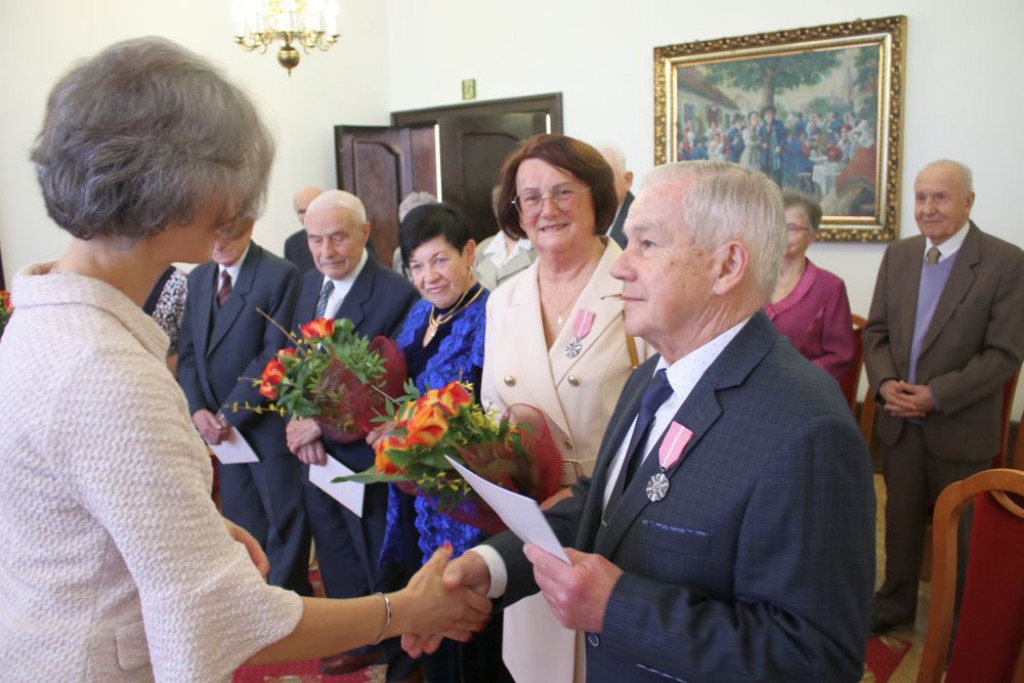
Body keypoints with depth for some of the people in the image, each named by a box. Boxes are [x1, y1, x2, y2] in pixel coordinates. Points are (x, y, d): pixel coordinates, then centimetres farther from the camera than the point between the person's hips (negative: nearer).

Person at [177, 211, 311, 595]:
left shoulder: (279, 275, -12)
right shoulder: (198, 278, 10)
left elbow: (275, 357, -16)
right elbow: (188, 351, 10)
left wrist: (228, 414, -15)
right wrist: (198, 410, -5)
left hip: (269, 428, -6)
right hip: (223, 429, 6)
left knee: (285, 526, 7)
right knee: (243, 531, 14)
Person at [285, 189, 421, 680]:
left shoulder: (396, 294, -20)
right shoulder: (311, 283, 4)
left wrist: (323, 424, -19)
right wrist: (303, 425, -7)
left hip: (365, 458, -7)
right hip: (315, 453, 7)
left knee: (382, 567, 12)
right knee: (336, 561, 22)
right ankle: (360, 642, 45)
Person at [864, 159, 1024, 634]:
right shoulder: (898, 255, 4)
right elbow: (876, 330, 6)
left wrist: (936, 395, -20)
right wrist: (885, 382, -11)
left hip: (960, 427, -4)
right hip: (900, 421, 4)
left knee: (961, 529, 12)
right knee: (901, 518, 18)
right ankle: (896, 602, 37)